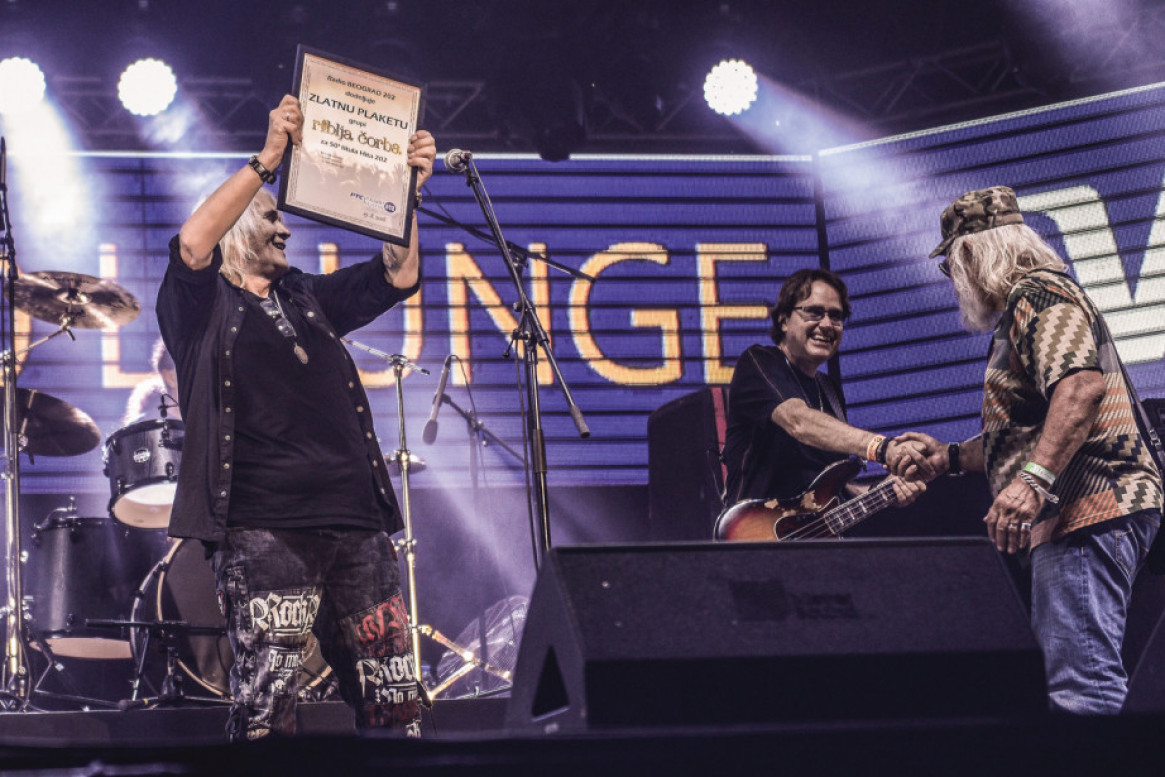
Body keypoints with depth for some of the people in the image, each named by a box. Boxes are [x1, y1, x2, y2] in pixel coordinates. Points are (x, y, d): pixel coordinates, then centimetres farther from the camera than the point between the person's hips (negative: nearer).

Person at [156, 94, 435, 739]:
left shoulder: (308, 299, 25)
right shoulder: (201, 304, 7)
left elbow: (396, 276, 19)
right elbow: (192, 243, -13)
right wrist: (267, 160, -19)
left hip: (355, 524, 6)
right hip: (262, 531, -6)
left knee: (395, 702, 4)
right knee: (266, 708, -12)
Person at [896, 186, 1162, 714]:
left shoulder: (1036, 292, -6)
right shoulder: (1020, 312, 28)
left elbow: (1082, 385, -25)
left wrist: (1032, 480, -33)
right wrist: (951, 457, 29)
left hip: (1087, 505, -12)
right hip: (1080, 511, 12)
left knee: (1080, 685, -19)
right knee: (1068, 674, 10)